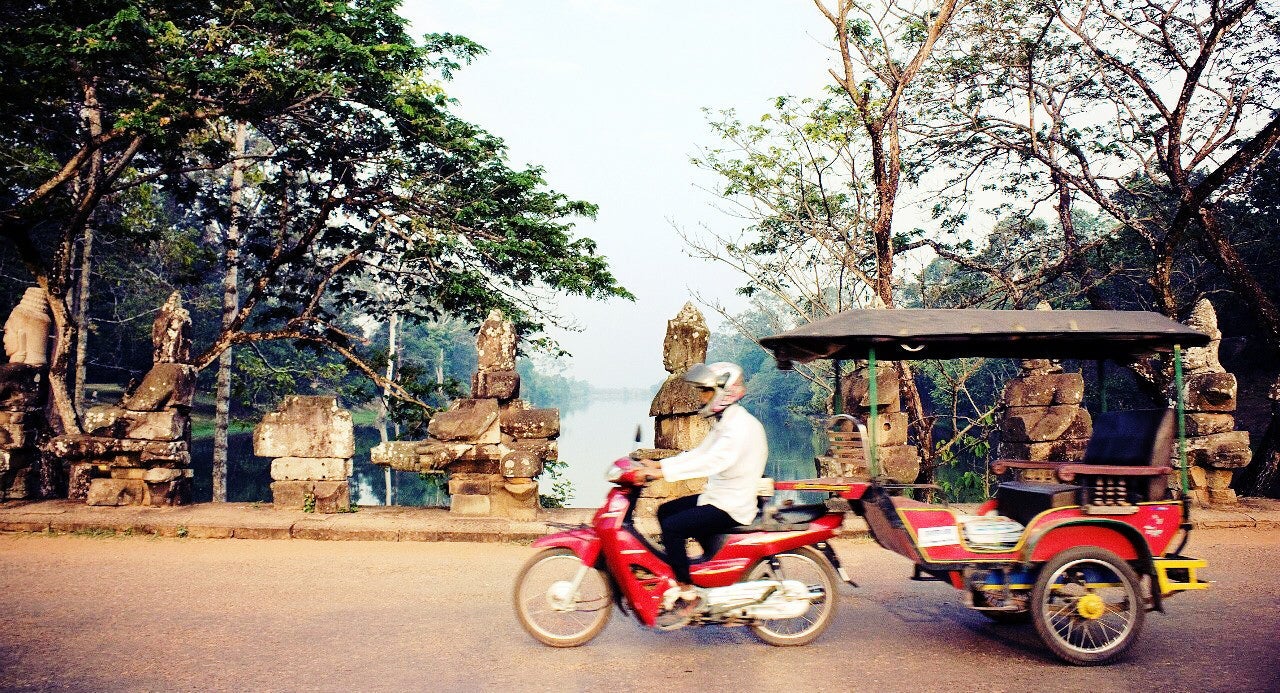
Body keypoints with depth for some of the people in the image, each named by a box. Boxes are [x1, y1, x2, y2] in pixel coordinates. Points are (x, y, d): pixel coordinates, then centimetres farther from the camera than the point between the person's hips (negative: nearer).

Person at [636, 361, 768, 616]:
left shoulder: (741, 425, -21)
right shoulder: (724, 422, 13)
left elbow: (712, 461, -34)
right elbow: (698, 453, 14)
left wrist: (663, 473, -37)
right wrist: (658, 464, 3)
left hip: (732, 508, -11)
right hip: (717, 497, 11)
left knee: (672, 527, -19)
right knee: (665, 511, 13)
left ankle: (689, 593, -10)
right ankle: (676, 571, 20)